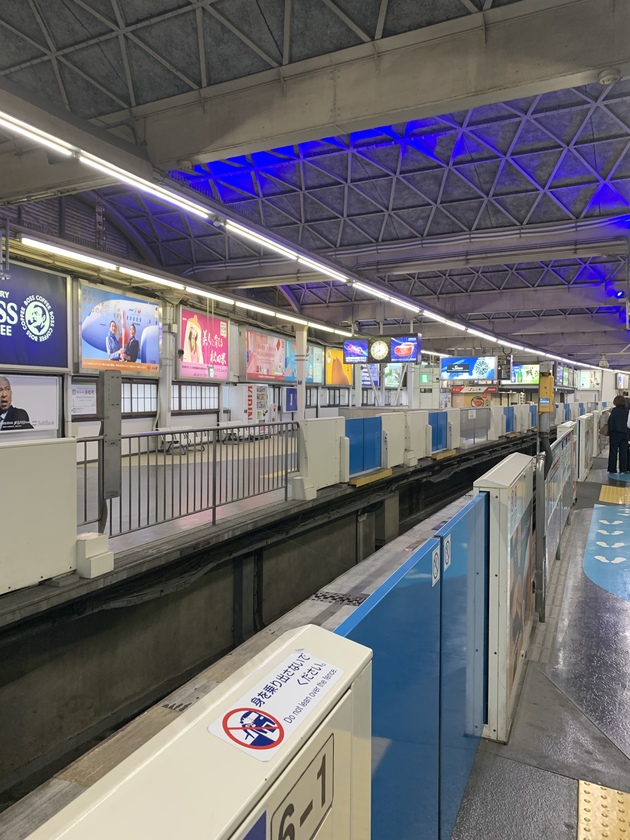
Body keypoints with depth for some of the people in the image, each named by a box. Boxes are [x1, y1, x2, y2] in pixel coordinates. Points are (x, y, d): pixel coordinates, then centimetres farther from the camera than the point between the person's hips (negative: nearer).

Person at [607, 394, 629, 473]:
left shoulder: (615, 410, -10)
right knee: (623, 452, 8)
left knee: (613, 452, 2)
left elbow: (610, 422, -10)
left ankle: (612, 469, 4)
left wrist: (609, 433, -4)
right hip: (625, 433, 4)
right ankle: (623, 469, 10)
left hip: (615, 433, -4)